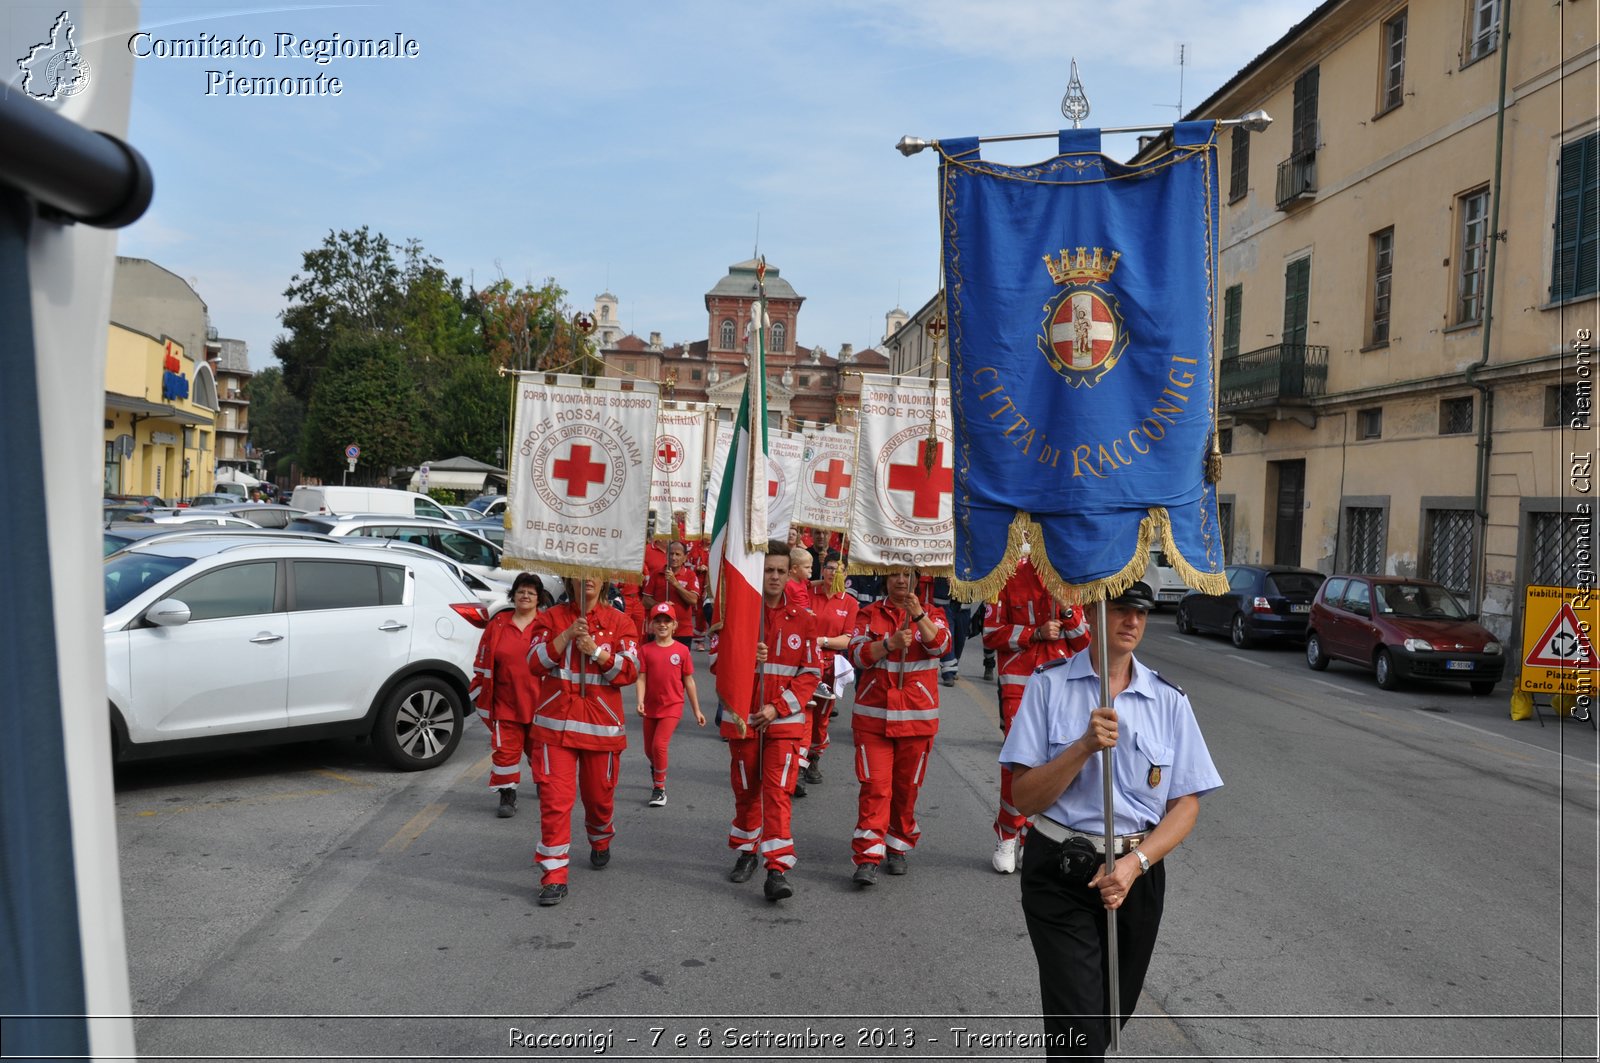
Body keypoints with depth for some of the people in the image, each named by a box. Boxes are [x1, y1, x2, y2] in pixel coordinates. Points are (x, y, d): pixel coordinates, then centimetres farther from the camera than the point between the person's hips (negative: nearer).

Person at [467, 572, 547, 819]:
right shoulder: (498, 624, 3)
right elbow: (483, 662, 9)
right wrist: (477, 692, 9)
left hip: (540, 702, 0)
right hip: (505, 703, 1)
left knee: (540, 747, 13)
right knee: (505, 749, 0)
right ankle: (507, 796, 11)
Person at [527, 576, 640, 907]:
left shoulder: (619, 621, 2)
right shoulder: (551, 618, 4)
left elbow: (630, 670, -5)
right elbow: (536, 663, -6)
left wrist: (596, 651, -18)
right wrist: (567, 635, -17)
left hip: (602, 724, 1)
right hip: (557, 722, 0)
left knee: (599, 794, 13)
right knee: (555, 796, -9)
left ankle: (600, 842, 45)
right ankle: (554, 876, -2)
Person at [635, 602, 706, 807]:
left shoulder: (682, 650, -4)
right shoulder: (645, 649, -2)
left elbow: (688, 681, 1)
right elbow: (642, 678, -6)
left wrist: (697, 710, 4)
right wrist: (640, 701, -23)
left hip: (672, 706, -3)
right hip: (651, 707, 3)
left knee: (659, 744, -18)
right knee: (649, 750, 15)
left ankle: (660, 788, -1)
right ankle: (656, 771, 49)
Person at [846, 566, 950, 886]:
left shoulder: (931, 614, 6)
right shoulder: (869, 614, 5)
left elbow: (941, 645, -13)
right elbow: (856, 655, -5)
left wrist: (919, 616, -27)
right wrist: (890, 644, -20)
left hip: (917, 716, 1)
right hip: (873, 716, -1)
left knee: (906, 787, 9)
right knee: (875, 786, -9)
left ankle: (897, 849, 26)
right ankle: (868, 859, -7)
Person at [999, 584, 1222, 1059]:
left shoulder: (1169, 700, 1)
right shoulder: (1050, 685, -6)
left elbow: (1186, 804, 1)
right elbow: (1025, 797, -10)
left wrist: (1135, 863, -14)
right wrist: (1086, 745, -23)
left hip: (1137, 875, 3)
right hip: (1059, 876, -3)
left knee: (1111, 1015, 17)